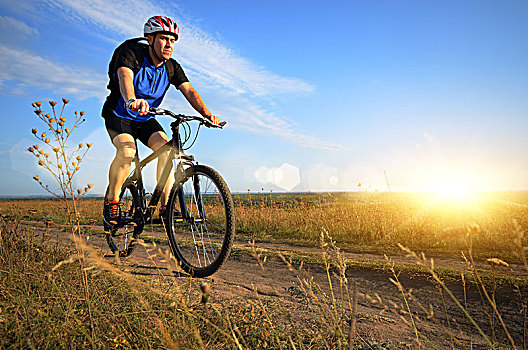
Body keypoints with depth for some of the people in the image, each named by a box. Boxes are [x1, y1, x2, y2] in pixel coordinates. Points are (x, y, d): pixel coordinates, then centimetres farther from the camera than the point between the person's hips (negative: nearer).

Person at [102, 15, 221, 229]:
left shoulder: (171, 67, -5)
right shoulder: (130, 55, -19)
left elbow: (189, 91, -18)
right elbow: (125, 77, -40)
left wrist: (206, 114, -36)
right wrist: (131, 100, -63)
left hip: (145, 119, 4)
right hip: (119, 116, -4)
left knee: (166, 148, -21)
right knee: (127, 151, -31)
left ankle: (165, 206, -13)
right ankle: (111, 201, -8)